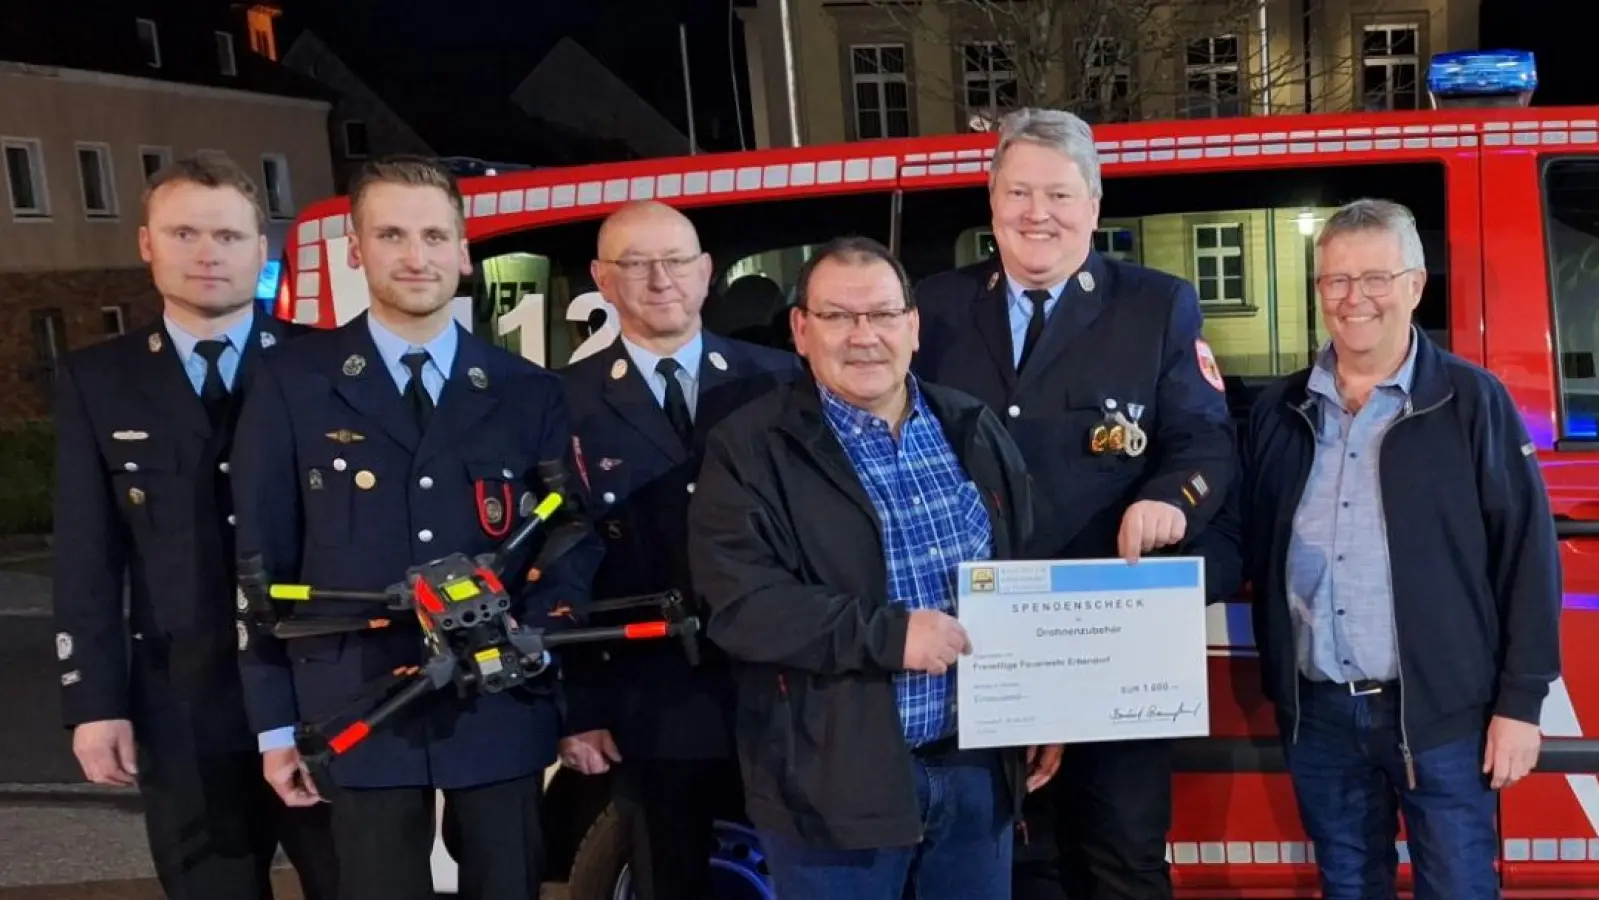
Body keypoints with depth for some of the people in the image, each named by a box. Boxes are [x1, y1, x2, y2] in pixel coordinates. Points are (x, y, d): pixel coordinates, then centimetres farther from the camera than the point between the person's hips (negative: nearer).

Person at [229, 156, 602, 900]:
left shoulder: (530, 393, 5)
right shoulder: (293, 385, 0)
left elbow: (574, 546, 5)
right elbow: (263, 561, 0)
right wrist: (275, 721, -2)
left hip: (502, 709, 2)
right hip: (358, 713, -1)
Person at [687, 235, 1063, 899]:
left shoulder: (973, 430, 9)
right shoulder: (749, 449, -6)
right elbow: (740, 603, -16)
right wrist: (889, 634, -21)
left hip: (978, 764, 5)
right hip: (836, 780, -4)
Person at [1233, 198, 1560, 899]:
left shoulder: (1473, 402, -4)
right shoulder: (1278, 411, 6)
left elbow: (1528, 553, -6)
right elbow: (1253, 551, 11)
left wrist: (1520, 701, -8)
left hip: (1443, 711, -3)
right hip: (1316, 714, 4)